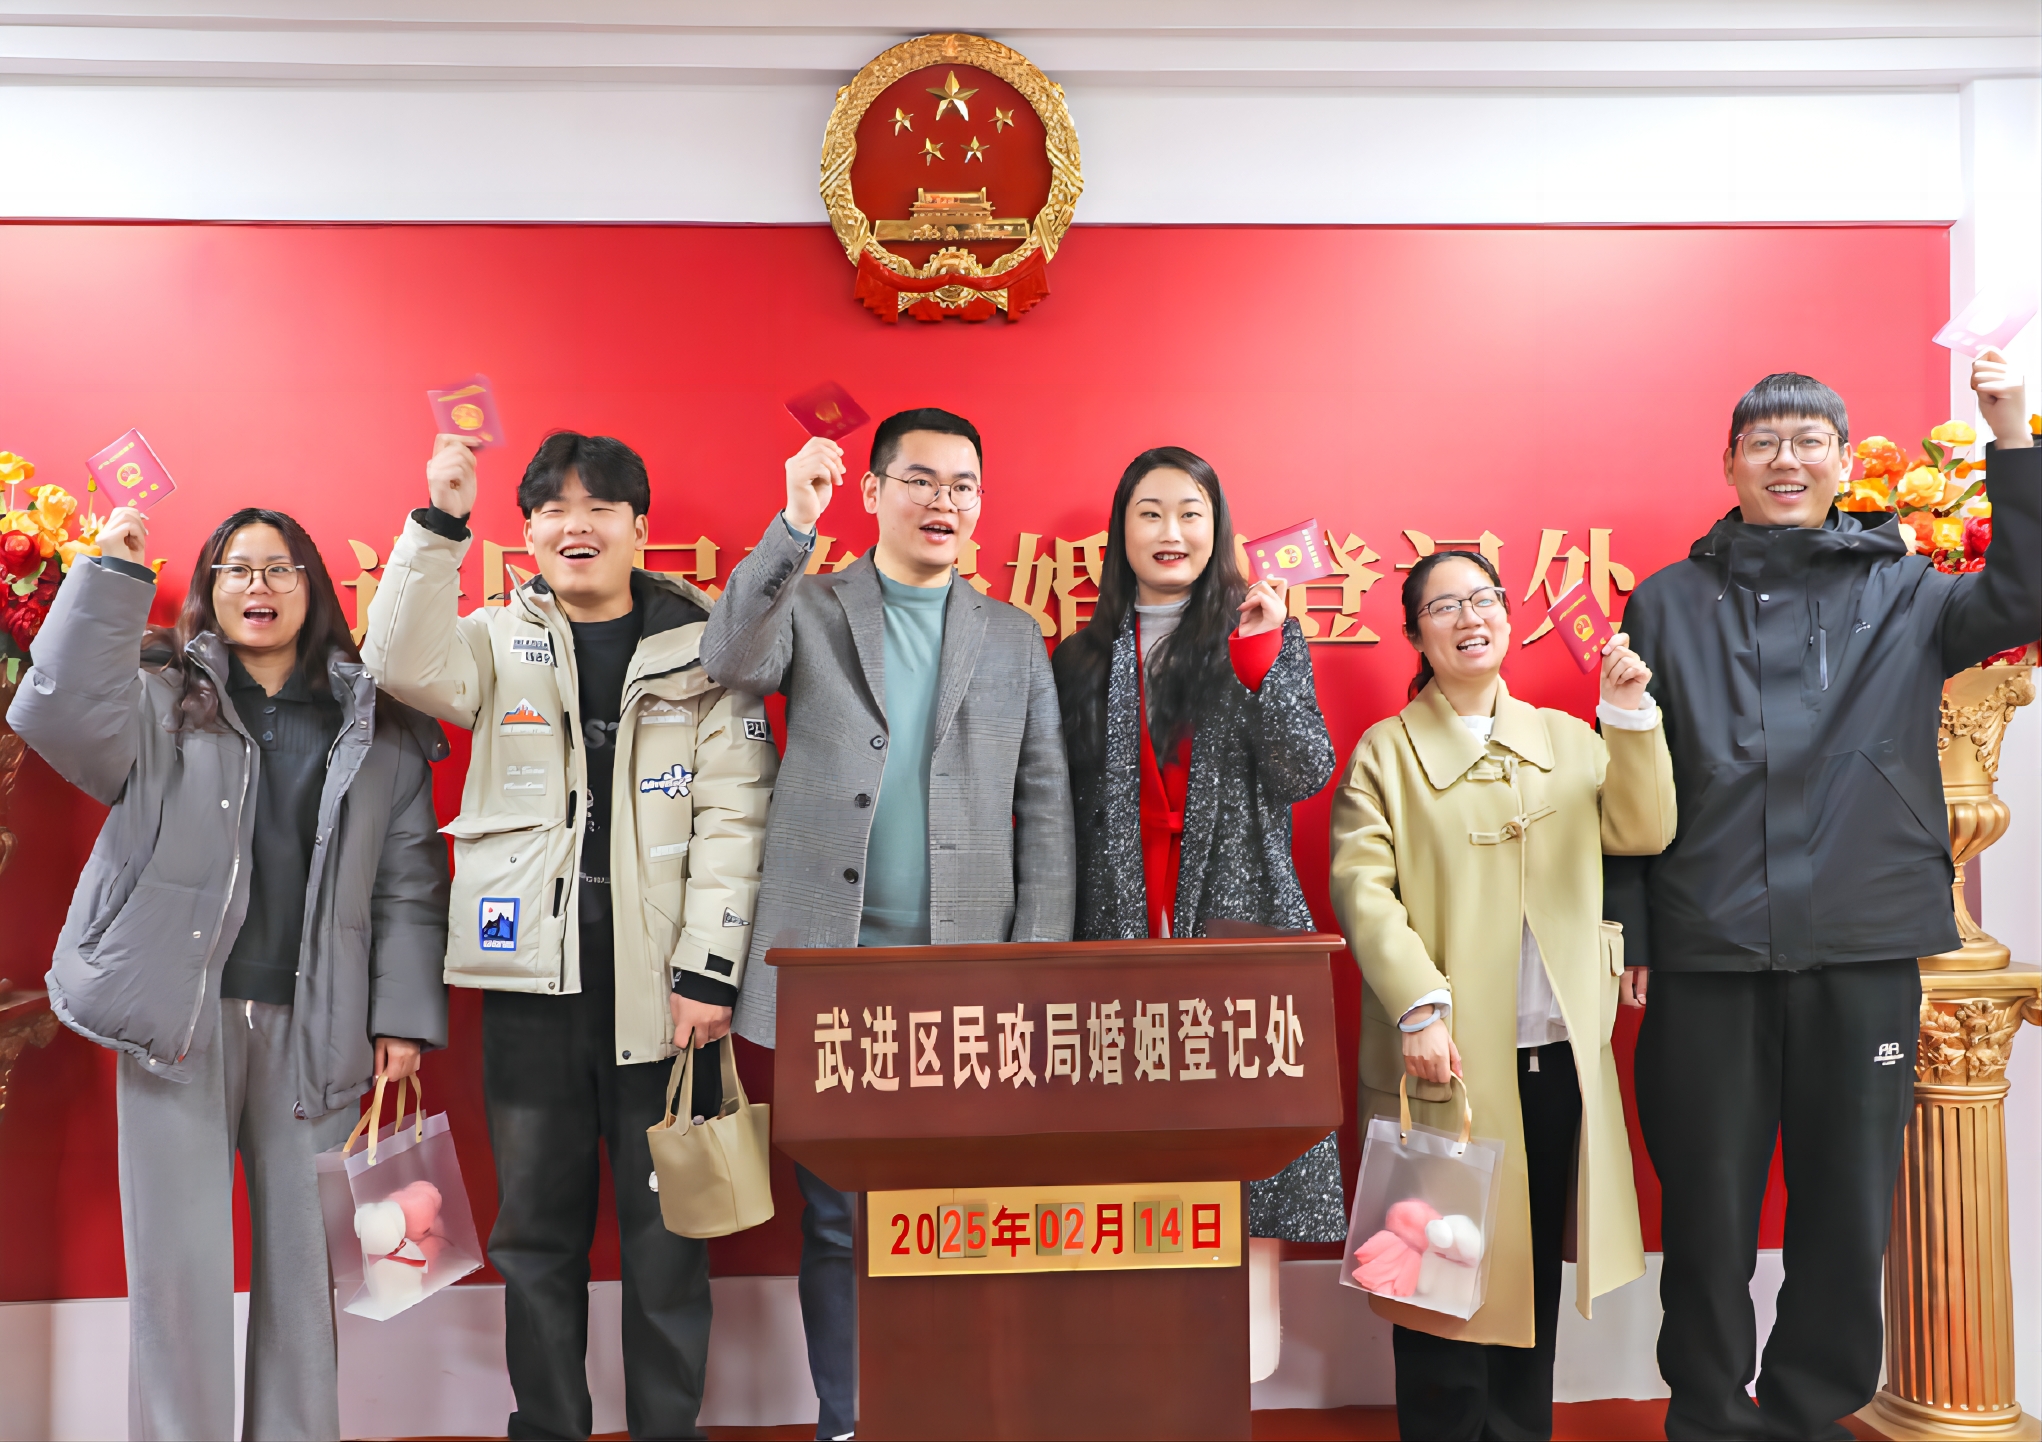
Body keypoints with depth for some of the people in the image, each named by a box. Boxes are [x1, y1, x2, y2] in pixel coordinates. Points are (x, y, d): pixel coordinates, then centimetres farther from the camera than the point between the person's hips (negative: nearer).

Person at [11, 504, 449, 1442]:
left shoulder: (378, 723, 10)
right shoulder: (162, 696, 8)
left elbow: (409, 880, 7)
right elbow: (61, 715, -13)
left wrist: (405, 1013, 1)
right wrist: (112, 573, -14)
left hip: (313, 1026, 1)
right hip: (178, 1010, -1)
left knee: (304, 1255, 7)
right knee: (180, 1261, 2)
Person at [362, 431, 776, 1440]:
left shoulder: (702, 649, 4)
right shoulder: (501, 641, 10)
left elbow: (733, 815, -2)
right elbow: (406, 666, -11)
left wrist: (709, 971, -9)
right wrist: (439, 522, -19)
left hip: (659, 985, -1)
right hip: (535, 979, 2)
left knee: (667, 1234, 5)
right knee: (536, 1233, 10)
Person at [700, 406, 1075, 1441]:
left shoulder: (1013, 638, 12)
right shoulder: (809, 608, 8)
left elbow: (1044, 805, 9)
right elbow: (731, 662, -14)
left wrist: (1041, 958, 2)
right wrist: (794, 525, -20)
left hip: (964, 965, 1)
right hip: (830, 958, -1)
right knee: (837, 1217, 6)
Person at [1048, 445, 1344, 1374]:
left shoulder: (1267, 640, 7)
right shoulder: (1082, 662, 11)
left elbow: (1304, 777, -5)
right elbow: (1059, 811, 11)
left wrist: (1259, 660, -15)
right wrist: (1059, 935, 7)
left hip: (1241, 921, -1)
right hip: (1124, 927, 2)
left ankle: (1256, 1321, 9)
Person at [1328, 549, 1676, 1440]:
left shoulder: (1566, 738, 15)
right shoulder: (1386, 751, 2)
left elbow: (1643, 832, 2)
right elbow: (1361, 886, -10)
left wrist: (1629, 716, -10)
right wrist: (1419, 1005, -22)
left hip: (1557, 1054, 4)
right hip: (1449, 1056, -4)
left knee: (1534, 1267, 12)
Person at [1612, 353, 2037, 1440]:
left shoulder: (1902, 594, 9)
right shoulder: (1668, 604, 9)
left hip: (1863, 951, 1)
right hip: (1705, 953, 0)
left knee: (1848, 1200, 9)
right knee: (1707, 1204, 7)